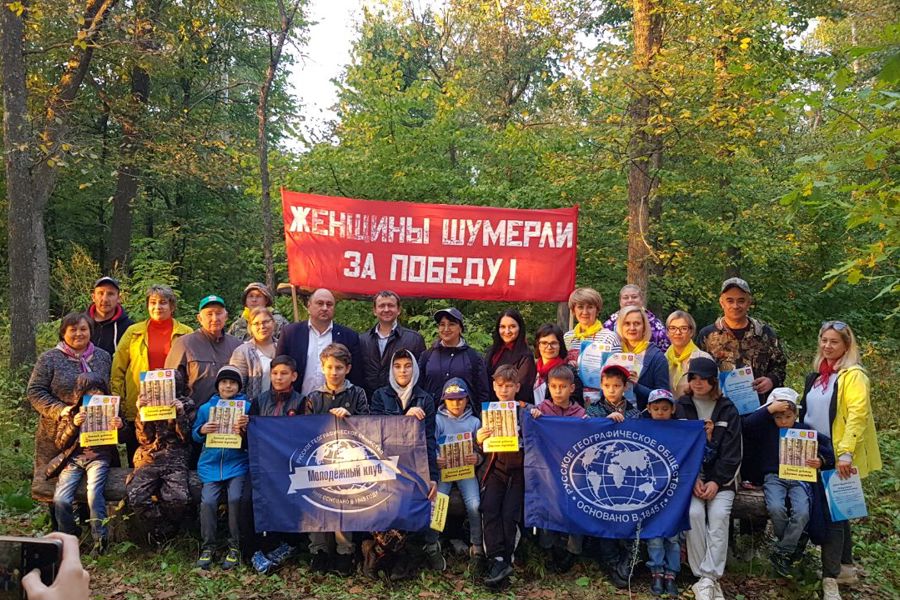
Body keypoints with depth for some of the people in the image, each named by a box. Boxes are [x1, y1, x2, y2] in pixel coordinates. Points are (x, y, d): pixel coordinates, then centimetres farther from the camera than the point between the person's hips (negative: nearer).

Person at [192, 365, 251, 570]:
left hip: (237, 463, -2)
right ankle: (207, 547, 1)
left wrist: (246, 429, -16)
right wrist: (202, 430, -7)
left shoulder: (247, 407, 5)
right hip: (211, 463, 2)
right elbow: (195, 436, 15)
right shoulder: (205, 408, 11)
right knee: (208, 501, -16)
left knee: (236, 498, -21)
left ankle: (234, 546, -3)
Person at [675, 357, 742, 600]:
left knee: (719, 515, -25)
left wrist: (717, 482, -11)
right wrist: (692, 479, -11)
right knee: (694, 513, -25)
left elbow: (732, 452, 2)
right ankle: (708, 579, -19)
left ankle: (708, 578, -23)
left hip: (720, 477, 0)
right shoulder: (681, 407, 7)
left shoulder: (728, 410, 7)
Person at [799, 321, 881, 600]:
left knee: (833, 513, -5)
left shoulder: (853, 376, -11)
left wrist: (845, 452, -28)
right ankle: (845, 566, 29)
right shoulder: (816, 375, 13)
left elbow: (857, 415, -21)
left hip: (840, 458, -7)